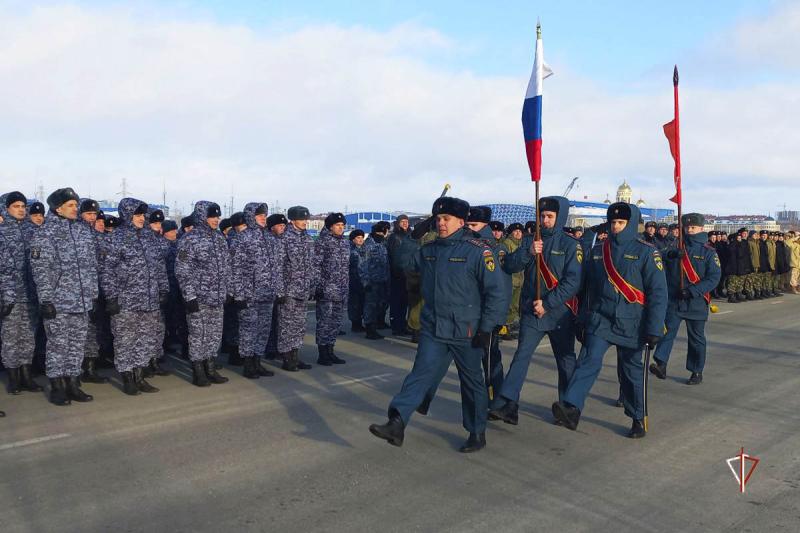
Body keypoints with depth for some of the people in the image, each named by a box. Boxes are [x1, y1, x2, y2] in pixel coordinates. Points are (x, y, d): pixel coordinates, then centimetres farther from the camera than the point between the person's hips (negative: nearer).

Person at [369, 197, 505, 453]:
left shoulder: (478, 250, -11)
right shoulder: (430, 249, 8)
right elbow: (407, 262, 26)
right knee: (420, 374, -6)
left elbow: (496, 292, -12)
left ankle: (477, 433, 25)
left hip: (466, 332, -4)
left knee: (472, 382, 10)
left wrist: (486, 329, -14)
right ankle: (397, 424, -15)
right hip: (433, 329, 5)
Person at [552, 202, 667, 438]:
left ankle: (638, 419, 24)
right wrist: (582, 321, 11)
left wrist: (653, 330, -12)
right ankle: (571, 408, -27)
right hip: (599, 319, 2)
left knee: (632, 370, 8)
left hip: (630, 323, -2)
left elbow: (658, 292, -7)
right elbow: (587, 288, 13)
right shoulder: (597, 250, 8)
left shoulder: (646, 252, -3)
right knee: (589, 361, -15)